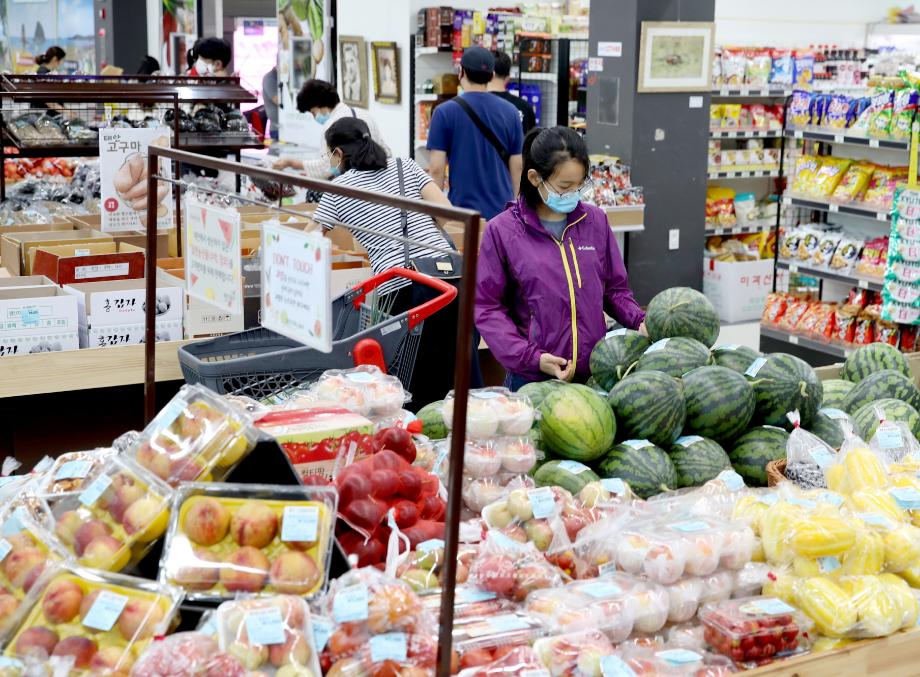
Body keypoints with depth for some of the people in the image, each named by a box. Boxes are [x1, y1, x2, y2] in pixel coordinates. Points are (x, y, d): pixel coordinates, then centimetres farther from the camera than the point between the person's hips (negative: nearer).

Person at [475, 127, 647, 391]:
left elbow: (614, 288, 16)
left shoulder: (596, 221, 7)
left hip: (596, 375, 3)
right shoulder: (501, 231, -3)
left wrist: (639, 321, -3)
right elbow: (487, 307, -2)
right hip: (532, 379, -3)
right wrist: (530, 357, -13)